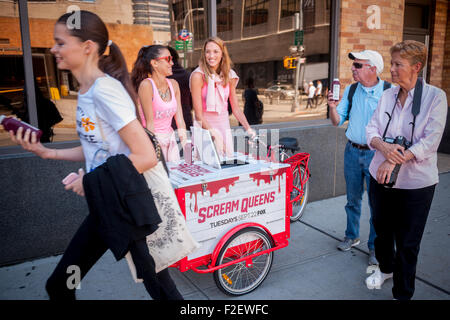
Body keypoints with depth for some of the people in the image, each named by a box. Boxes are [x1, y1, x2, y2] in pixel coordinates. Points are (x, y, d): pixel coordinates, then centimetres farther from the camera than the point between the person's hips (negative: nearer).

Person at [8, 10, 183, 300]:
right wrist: (47, 152, 5)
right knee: (59, 285, 18)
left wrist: (92, 180, -15)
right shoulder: (85, 90, 9)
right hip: (106, 207, 9)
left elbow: (146, 156, -23)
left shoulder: (105, 89, -19)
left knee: (159, 287, 9)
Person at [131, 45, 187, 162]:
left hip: (170, 140, 6)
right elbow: (149, 123, -16)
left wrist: (185, 144, -3)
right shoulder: (146, 85, -15)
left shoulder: (173, 84, 3)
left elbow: (179, 118, 3)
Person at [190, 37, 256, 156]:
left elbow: (236, 108, 7)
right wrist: (213, 133, -21)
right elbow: (198, 114, -13)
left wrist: (248, 129, -5)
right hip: (204, 126, -4)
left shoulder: (229, 76, 3)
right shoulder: (198, 76, -11)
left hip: (224, 124, 5)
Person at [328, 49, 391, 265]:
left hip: (376, 154, -3)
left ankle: (375, 247, 19)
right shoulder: (351, 90, 4)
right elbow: (338, 121, 4)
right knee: (352, 199, 15)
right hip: (352, 152, 4)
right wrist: (332, 107, -16)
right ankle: (352, 236, 34)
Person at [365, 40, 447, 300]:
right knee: (382, 230, 21)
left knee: (408, 243, 6)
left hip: (415, 181, -4)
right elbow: (372, 130, 1)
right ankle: (386, 268, 49)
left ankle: (403, 293, 25)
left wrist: (394, 161, -24)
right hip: (381, 176, 5)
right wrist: (384, 147, -20)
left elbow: (430, 142, -16)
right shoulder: (388, 95, 4)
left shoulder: (435, 97, -9)